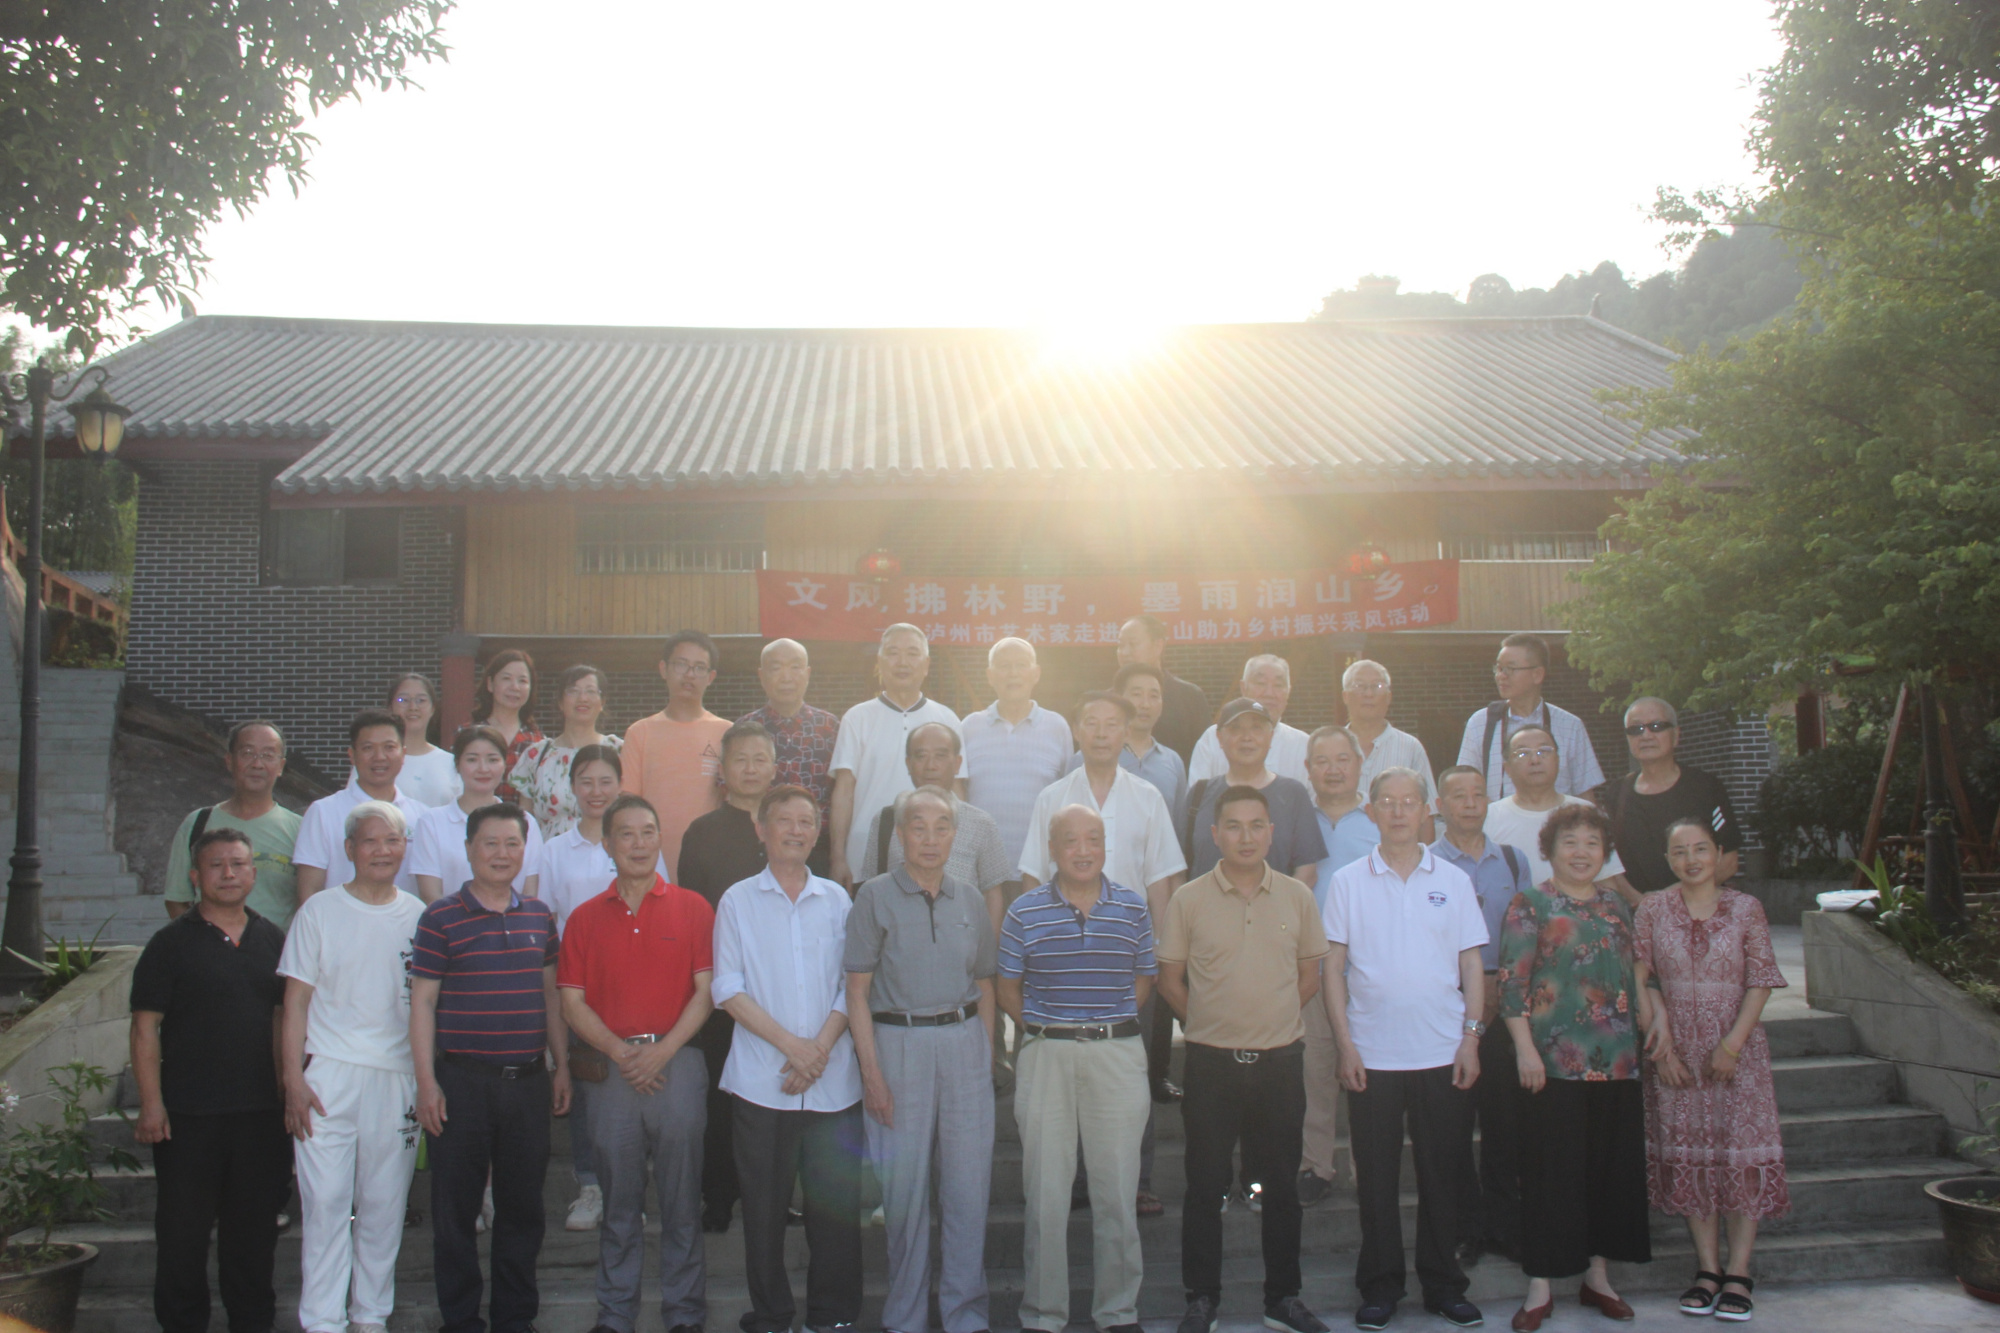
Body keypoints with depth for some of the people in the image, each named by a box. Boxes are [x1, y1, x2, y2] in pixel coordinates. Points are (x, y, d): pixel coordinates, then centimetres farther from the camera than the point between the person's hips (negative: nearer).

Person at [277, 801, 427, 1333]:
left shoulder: (418, 917, 8)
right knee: (325, 1201, -3)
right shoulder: (320, 911, 2)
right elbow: (296, 1000, 1)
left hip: (398, 1076, 2)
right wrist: (294, 1078, -7)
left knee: (384, 1204, 7)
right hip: (328, 1075, -2)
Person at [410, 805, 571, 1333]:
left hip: (528, 1080, 4)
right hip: (462, 1081, -3)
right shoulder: (440, 918, -4)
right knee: (455, 1208, 5)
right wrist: (426, 1082, -9)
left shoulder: (539, 916, 9)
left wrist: (561, 1065, 13)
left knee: (523, 1205, 10)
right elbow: (422, 1001, -4)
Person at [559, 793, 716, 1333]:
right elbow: (572, 1002, 4)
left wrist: (661, 1051, -11)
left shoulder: (692, 908, 5)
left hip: (677, 1064, -1)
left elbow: (705, 991, 0)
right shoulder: (586, 917, 9)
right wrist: (620, 1052, -9)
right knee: (619, 1201, 7)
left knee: (680, 1200, 3)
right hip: (611, 1070, 1)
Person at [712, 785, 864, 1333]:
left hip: (833, 1080, 1)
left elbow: (851, 986, 6)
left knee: (837, 1202, 3)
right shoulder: (738, 900, 5)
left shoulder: (836, 899, 10)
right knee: (764, 1206, 3)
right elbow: (729, 989, -1)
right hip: (760, 1080, -1)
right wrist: (790, 1044, -11)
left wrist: (820, 1048, -9)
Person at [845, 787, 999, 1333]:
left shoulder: (970, 900, 9)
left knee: (970, 1186, 3)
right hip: (898, 1042, -3)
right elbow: (858, 990, -3)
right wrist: (871, 1072, -9)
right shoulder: (876, 896, -1)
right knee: (905, 1187, 4)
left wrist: (986, 1056, 8)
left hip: (964, 1042, 3)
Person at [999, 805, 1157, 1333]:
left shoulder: (1133, 908, 4)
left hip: (1118, 1054, 1)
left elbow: (1144, 979, 12)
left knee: (1117, 1189, 7)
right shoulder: (1025, 912, 0)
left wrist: (1110, 1025, 4)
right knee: (1045, 1191, 4)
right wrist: (1043, 1030, 1)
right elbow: (1008, 987, 7)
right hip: (1045, 1055, -1)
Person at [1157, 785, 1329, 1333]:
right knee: (1205, 1185, 5)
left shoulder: (1297, 897, 2)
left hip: (1281, 1060, 2)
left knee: (1281, 1184, 11)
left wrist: (1272, 1018, 6)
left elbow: (1310, 975, 11)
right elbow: (1169, 979, 3)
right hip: (1211, 1061, -2)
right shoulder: (1188, 900, -3)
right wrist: (1211, 1022, 2)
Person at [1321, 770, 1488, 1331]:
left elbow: (1471, 964, 7)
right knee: (1377, 1176, 5)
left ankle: (1444, 1285, 21)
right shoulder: (1348, 881, 2)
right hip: (1372, 1053, -1)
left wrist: (1472, 1037, -2)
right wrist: (1345, 1045, -5)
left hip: (1443, 1053, 1)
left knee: (1442, 1173, 8)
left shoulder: (1453, 880, 6)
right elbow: (1333, 966, 2)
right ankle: (1380, 1287, 17)